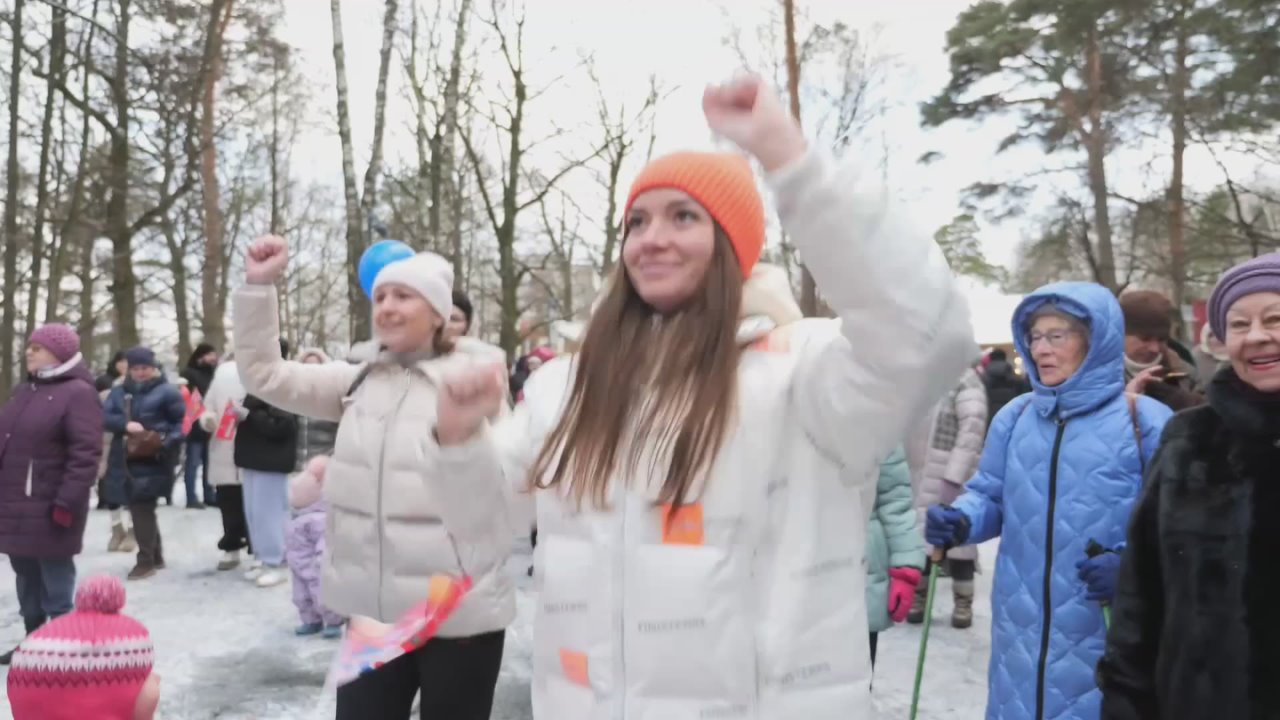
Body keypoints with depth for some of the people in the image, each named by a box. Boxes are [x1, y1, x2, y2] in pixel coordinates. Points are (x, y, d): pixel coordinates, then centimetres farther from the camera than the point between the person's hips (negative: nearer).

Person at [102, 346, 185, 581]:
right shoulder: (119, 392, 15)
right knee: (141, 509, 12)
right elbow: (105, 417, 3)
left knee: (142, 509, -8)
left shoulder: (166, 391, -1)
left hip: (152, 462, -6)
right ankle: (156, 556, 25)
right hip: (125, 460, 6)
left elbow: (181, 422, -2)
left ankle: (146, 561, 1)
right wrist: (125, 424, -15)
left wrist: (167, 443, -17)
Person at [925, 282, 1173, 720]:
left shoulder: (1146, 422, -7)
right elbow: (990, 497, 10)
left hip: (1107, 632, -4)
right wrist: (959, 521, -11)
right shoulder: (1014, 417, 5)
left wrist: (1129, 566, -22)